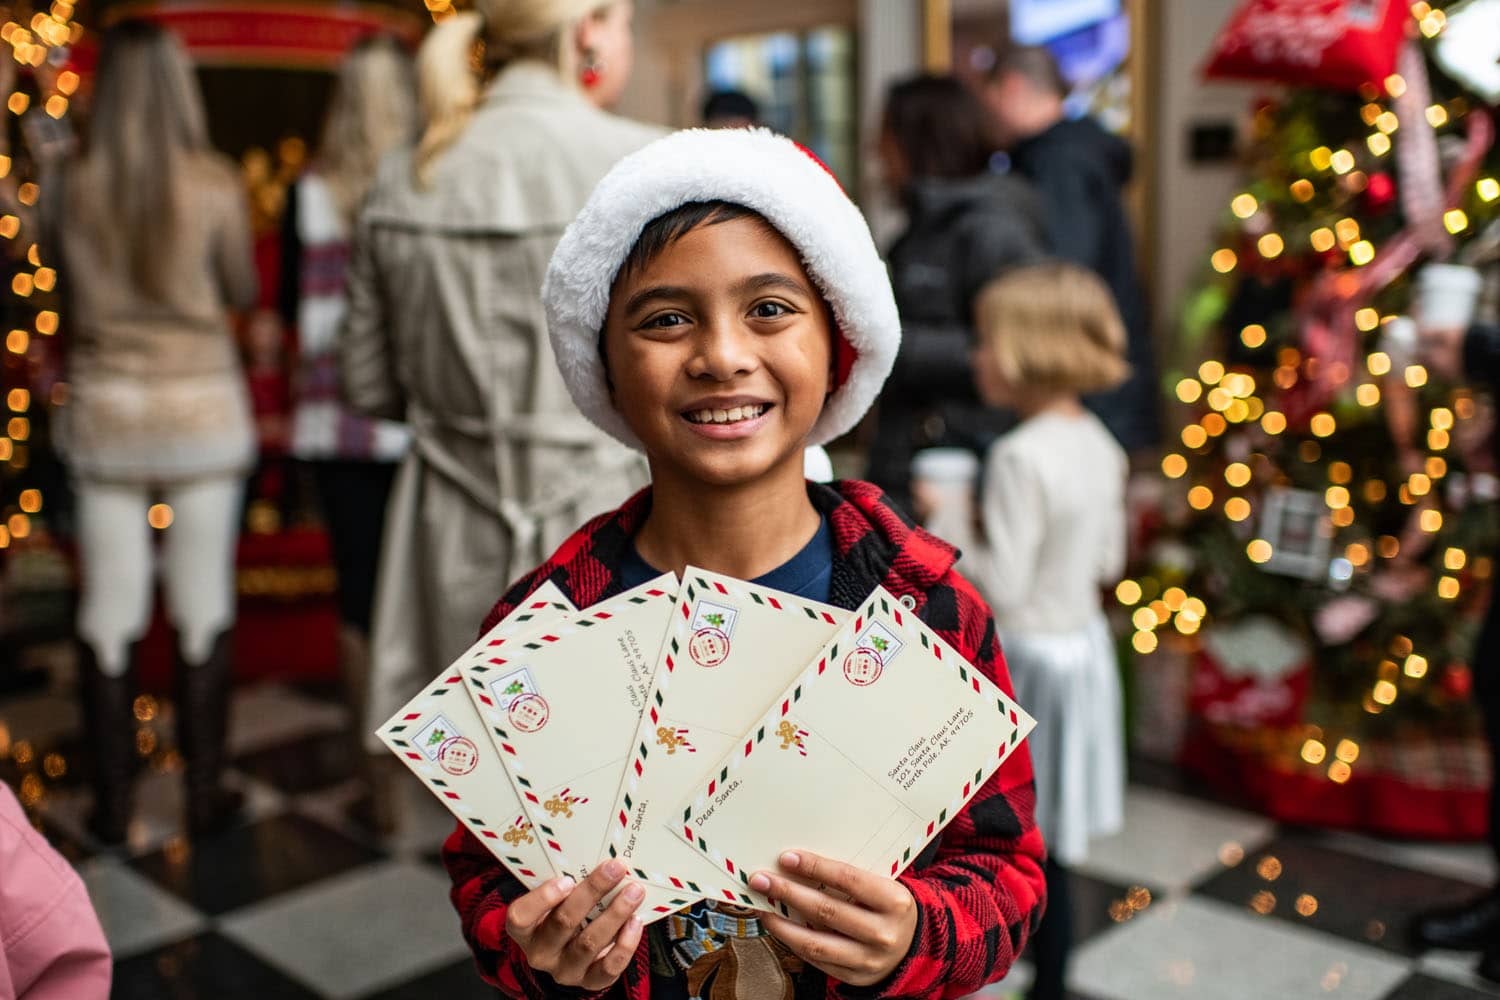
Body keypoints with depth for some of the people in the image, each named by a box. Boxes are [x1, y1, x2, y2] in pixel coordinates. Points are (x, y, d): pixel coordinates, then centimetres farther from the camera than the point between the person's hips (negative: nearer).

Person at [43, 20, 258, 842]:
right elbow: (243, 292, 0)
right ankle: (205, 795, 18)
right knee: (202, 612, 8)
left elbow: (53, 262, 11)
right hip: (202, 410, -2)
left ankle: (112, 803, 20)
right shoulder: (214, 183, -11)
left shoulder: (72, 186, -5)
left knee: (108, 615, 10)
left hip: (105, 410, 2)